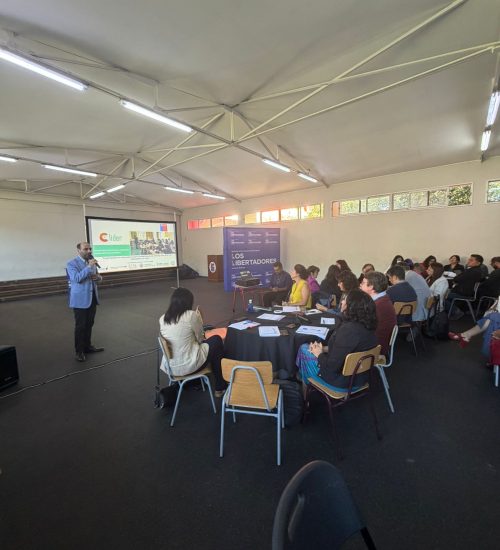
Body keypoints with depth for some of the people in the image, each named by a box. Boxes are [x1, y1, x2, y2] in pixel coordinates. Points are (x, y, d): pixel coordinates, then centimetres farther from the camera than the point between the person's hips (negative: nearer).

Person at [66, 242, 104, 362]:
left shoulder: (91, 262, 11)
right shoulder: (72, 263, -10)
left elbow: (97, 276, 20)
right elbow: (77, 278, -24)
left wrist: (98, 277, -4)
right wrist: (89, 267, -28)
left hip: (92, 298, 6)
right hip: (80, 300, -6)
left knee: (89, 324, 15)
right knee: (80, 326, 1)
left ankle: (87, 346, 28)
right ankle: (79, 351, 12)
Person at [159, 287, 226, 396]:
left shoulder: (162, 319, 1)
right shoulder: (191, 315, -14)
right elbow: (199, 339, -3)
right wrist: (198, 318, 11)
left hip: (169, 366, 6)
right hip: (188, 366, -6)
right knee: (217, 341, 16)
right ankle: (220, 387, 27)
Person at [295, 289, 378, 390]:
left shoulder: (348, 329, -33)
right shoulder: (368, 326, -6)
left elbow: (332, 366, -29)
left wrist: (319, 354, -10)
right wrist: (325, 349, 2)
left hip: (343, 380, -8)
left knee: (304, 350, 9)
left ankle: (306, 385, 32)